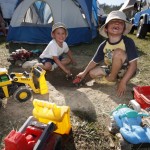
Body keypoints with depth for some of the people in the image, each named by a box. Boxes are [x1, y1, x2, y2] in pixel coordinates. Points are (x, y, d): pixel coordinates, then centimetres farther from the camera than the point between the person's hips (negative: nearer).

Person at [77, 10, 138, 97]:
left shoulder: (128, 42, -22)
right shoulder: (103, 45, -10)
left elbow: (133, 65, -24)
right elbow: (94, 61, 4)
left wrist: (123, 82, -30)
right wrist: (84, 73, 9)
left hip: (126, 71, -4)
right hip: (112, 69, 5)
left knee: (118, 52, -31)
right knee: (92, 73, -11)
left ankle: (111, 79, -11)